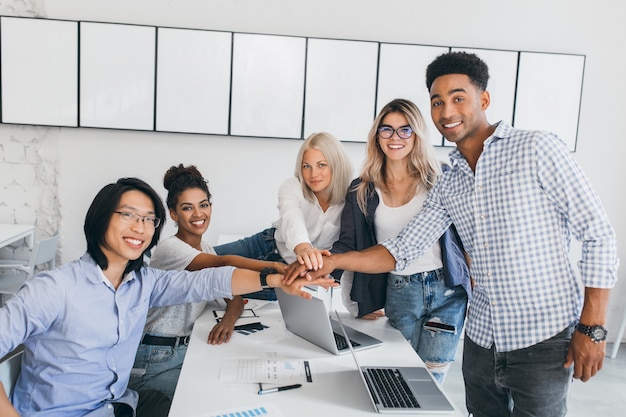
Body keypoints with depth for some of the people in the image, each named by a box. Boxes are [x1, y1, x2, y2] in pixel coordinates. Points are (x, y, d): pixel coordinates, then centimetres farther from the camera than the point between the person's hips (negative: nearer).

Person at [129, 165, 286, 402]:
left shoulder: (205, 249, 7)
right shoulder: (169, 248, -17)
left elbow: (235, 297, 1)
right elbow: (225, 264, -35)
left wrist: (229, 319, -22)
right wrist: (277, 267, -49)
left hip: (187, 348, 7)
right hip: (155, 364, -7)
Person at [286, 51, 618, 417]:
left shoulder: (537, 149, -9)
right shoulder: (448, 187, 8)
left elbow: (600, 236, -9)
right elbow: (402, 251, 7)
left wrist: (592, 328, -12)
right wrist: (334, 261, -6)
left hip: (544, 341, -5)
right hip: (481, 342, 6)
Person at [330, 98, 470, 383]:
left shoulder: (439, 180, 1)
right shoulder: (362, 191, 4)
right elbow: (346, 244, -1)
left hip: (447, 289, -1)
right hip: (399, 293, 1)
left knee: (431, 380, 2)